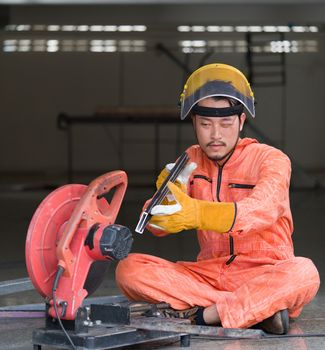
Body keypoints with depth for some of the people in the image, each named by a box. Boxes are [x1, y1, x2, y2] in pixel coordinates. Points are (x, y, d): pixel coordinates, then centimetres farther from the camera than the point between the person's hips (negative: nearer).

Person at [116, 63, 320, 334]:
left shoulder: (271, 159, -5)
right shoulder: (191, 160, 9)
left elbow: (264, 209, -28)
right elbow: (157, 225, -1)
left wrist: (198, 213, -45)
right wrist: (168, 197, -26)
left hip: (264, 276, -4)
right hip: (208, 274, 5)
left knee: (304, 273, -37)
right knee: (129, 268, -19)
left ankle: (200, 315, -28)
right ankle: (257, 308, -25)